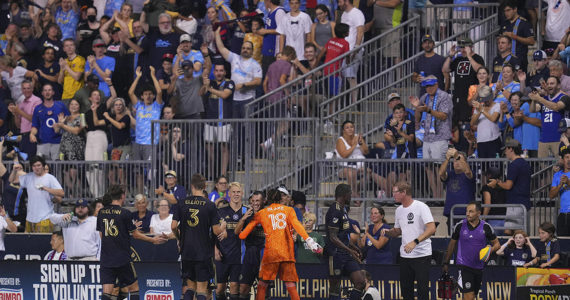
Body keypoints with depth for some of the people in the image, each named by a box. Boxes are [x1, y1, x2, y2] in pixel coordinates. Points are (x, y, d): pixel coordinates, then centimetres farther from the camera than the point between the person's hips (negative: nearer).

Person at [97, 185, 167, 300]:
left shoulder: (101, 212, 5)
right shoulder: (124, 213, -9)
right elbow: (136, 234, -2)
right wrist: (153, 240, 12)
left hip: (105, 259, 4)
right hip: (123, 259, -4)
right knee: (134, 287, 13)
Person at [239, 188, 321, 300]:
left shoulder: (261, 213, 11)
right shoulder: (289, 210, 10)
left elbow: (242, 235, 10)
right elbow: (297, 225, -9)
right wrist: (308, 240, -18)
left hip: (270, 253, -1)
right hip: (288, 253, 1)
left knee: (262, 285, 6)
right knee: (291, 286, 1)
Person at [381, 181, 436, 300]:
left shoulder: (421, 207, -10)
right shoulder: (399, 210, 12)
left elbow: (432, 228, -19)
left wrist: (415, 242, -28)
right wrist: (387, 232, 1)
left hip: (421, 255, -7)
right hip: (405, 255, 7)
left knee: (422, 289, -9)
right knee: (406, 289, 9)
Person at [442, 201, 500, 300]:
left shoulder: (486, 227, -2)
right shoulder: (460, 226, -3)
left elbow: (496, 244, 8)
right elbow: (452, 244, 10)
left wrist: (490, 251, -14)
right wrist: (446, 262, 14)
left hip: (479, 267, 3)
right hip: (464, 265, -3)